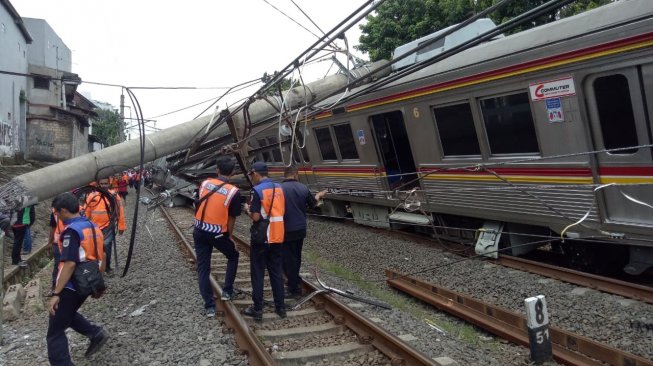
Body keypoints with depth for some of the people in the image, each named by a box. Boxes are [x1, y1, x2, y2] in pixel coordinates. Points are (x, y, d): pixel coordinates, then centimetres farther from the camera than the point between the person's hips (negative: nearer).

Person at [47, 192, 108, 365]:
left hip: (71, 287, -9)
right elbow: (101, 257, 16)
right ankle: (96, 333, 18)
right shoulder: (93, 226, 8)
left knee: (55, 333, 2)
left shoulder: (72, 230, -19)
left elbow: (69, 264, -26)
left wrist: (56, 294, -24)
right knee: (67, 314, 30)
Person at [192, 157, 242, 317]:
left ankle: (209, 306, 11)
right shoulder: (234, 192, -11)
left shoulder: (205, 183, 1)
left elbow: (199, 205, 9)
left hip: (199, 231, 4)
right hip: (217, 233, -3)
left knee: (203, 268, 10)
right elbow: (231, 219, -6)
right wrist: (228, 236, 9)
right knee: (233, 256, 25)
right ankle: (227, 291, 23)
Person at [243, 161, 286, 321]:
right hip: (277, 236, 6)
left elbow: (256, 217, -16)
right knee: (277, 272, 13)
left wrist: (247, 210, 3)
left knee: (258, 273, 5)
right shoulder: (279, 188, 6)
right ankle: (280, 307, 18)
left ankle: (257, 309, 10)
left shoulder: (257, 190, -14)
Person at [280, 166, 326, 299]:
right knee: (296, 257, 20)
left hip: (286, 231, -5)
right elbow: (313, 204, 13)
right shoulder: (303, 188, -2)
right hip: (300, 229, 5)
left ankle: (294, 290, 9)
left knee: (288, 259, 4)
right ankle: (294, 281, 35)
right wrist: (319, 195, 33)